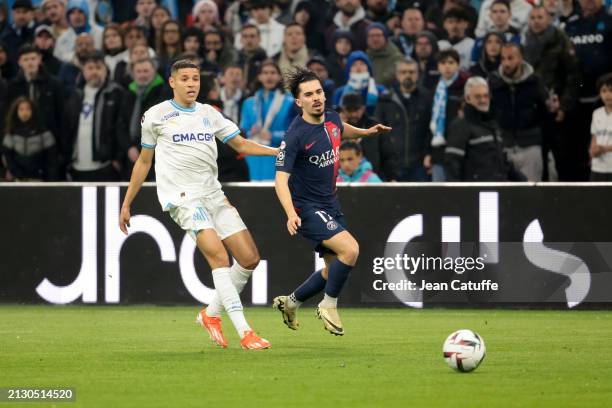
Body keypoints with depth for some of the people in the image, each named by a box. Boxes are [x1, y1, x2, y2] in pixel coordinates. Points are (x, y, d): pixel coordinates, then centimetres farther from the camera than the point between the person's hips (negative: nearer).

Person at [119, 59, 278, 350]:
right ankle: (244, 332, -25)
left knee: (249, 258, -1)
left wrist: (278, 151, 3)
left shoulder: (209, 114, 15)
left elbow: (241, 144, 18)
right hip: (182, 196, -6)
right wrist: (126, 204, 15)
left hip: (213, 193, 6)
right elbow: (144, 162, 13)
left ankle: (211, 313, 19)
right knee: (219, 256, -22)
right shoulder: (156, 115, 4)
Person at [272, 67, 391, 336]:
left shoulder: (332, 119, 1)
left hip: (330, 204, 8)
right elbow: (281, 178, -27)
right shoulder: (296, 135, -22)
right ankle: (329, 306, -5)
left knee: (335, 269, 14)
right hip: (307, 208, -8)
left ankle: (290, 303, 34)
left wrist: (366, 132, 17)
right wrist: (291, 214, -40)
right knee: (350, 249, -25)